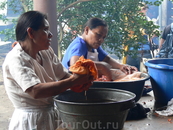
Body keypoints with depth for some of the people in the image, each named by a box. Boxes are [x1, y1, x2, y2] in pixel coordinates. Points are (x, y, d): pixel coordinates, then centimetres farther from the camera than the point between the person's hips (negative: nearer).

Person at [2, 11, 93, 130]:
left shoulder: (47, 52, 5)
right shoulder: (16, 59, -21)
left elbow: (64, 76, 1)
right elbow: (35, 92, -32)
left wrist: (81, 78, -21)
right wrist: (73, 81, -30)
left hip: (52, 116, 7)